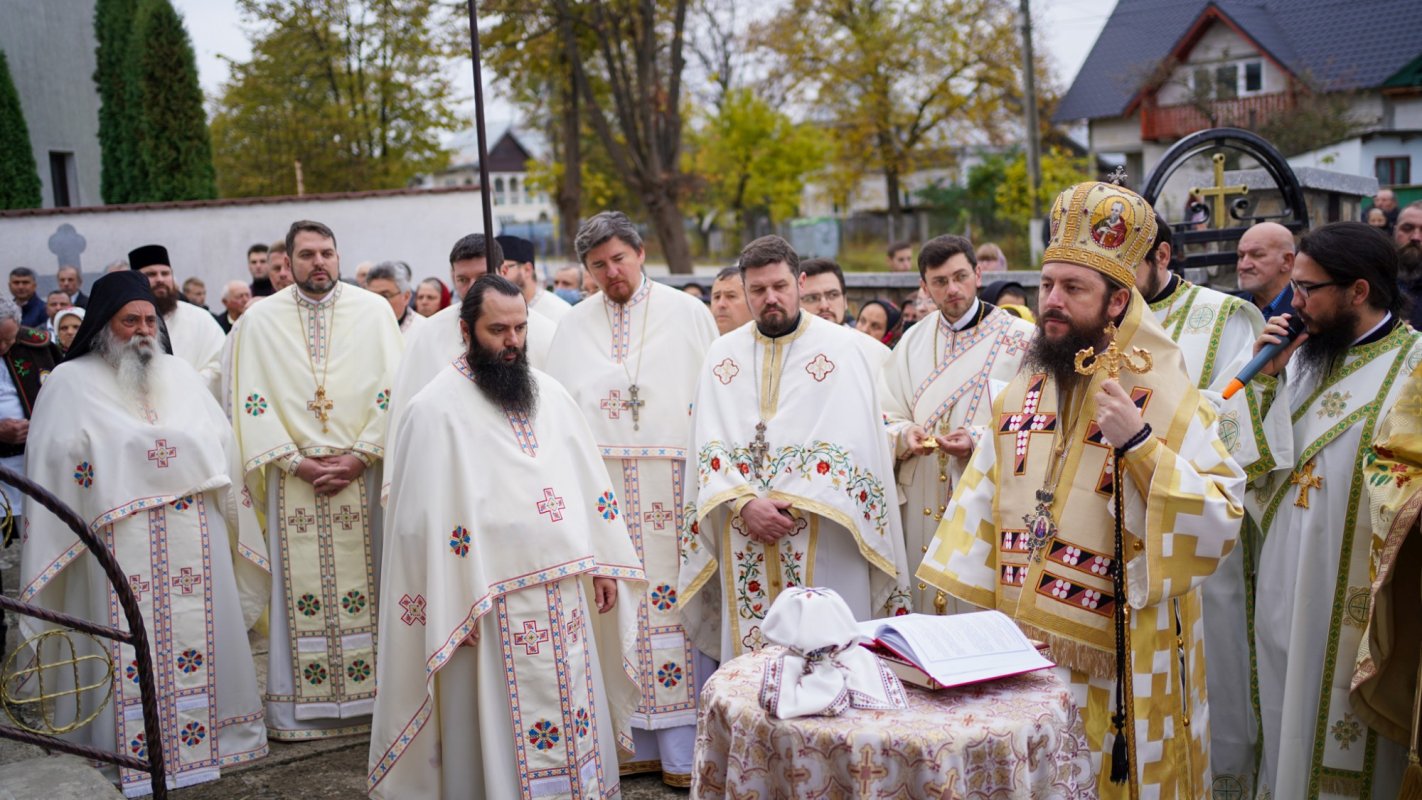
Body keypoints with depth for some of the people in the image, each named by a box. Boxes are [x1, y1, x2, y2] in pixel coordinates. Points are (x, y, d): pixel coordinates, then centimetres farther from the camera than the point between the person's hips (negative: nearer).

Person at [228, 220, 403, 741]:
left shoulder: (372, 311, 4)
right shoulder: (260, 321, 5)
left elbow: (391, 390, -1)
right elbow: (252, 403, 0)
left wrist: (359, 456, -10)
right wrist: (296, 462, -9)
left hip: (361, 473, 0)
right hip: (292, 476, 0)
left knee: (365, 583, 2)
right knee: (298, 588, 1)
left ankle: (371, 695, 11)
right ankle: (298, 706, 9)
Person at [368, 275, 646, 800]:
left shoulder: (549, 394, 9)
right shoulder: (436, 409, -10)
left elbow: (588, 480, 13)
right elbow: (428, 517, -12)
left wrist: (604, 564, 9)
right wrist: (451, 611, -14)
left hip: (563, 593, 6)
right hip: (490, 602, -5)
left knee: (575, 721, 13)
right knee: (502, 730, 3)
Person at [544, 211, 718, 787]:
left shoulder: (687, 313, 5)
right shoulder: (574, 325, 12)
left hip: (672, 485, -2)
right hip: (601, 489, 2)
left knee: (674, 605, -4)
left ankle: (683, 748, 4)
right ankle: (640, 742, 12)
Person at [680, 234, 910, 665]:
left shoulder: (840, 348, 0)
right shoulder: (722, 354, 11)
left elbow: (851, 444, -9)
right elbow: (708, 443, 3)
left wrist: (787, 504, -14)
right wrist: (746, 503, -13)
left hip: (823, 541, -3)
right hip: (744, 540, 3)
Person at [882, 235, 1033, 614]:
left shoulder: (1019, 338, -3)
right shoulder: (913, 342, 10)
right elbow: (887, 417, 9)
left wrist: (980, 441, -19)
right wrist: (905, 434, -12)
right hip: (924, 506, 4)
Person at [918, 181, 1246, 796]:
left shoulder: (1161, 396, -11)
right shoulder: (1021, 394, 6)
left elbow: (1223, 521, -19)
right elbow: (983, 502, 12)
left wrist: (1139, 444, -29)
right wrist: (975, 608, 9)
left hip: (1119, 664, -5)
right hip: (1021, 646, 5)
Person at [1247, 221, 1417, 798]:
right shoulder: (1302, 358, 7)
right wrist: (1267, 376, -4)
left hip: (1353, 598, -6)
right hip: (1287, 584, 6)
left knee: (1343, 746, 6)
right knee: (1291, 726, 17)